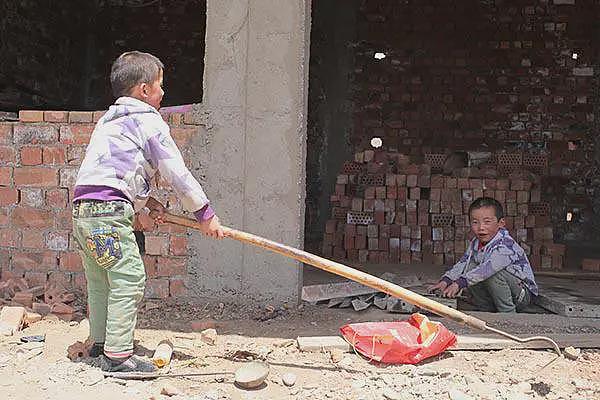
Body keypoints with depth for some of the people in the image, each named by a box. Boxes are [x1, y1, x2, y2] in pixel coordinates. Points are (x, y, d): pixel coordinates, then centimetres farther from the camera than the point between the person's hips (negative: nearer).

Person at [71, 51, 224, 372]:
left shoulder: (110, 119, 25)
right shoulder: (148, 120, -3)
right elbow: (176, 172, -5)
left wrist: (146, 201, 13)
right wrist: (205, 214, 2)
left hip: (83, 207, 10)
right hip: (108, 211, -10)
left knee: (99, 281, 17)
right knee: (129, 277, -7)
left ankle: (101, 343, 27)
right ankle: (117, 355, -6)